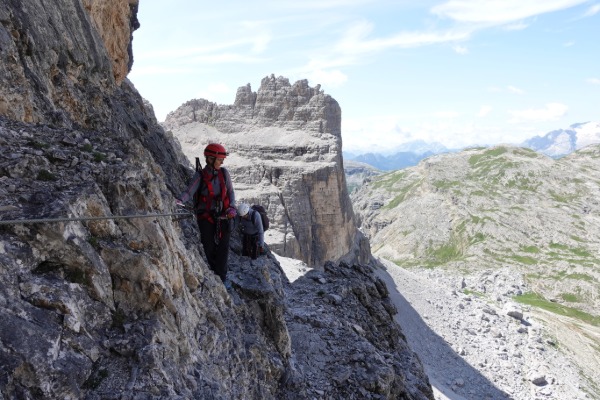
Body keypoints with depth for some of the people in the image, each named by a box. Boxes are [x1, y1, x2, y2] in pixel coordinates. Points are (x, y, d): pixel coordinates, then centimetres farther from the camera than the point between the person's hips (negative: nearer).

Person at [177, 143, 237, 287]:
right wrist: (179, 201, -41)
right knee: (209, 247, 8)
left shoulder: (224, 173, -2)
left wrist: (232, 207, -12)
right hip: (206, 217, -1)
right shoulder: (200, 176, -9)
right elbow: (189, 192, -20)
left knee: (223, 247, -1)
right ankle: (216, 272, 31)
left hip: (223, 216, 2)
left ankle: (222, 276, 11)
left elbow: (230, 192, 4)